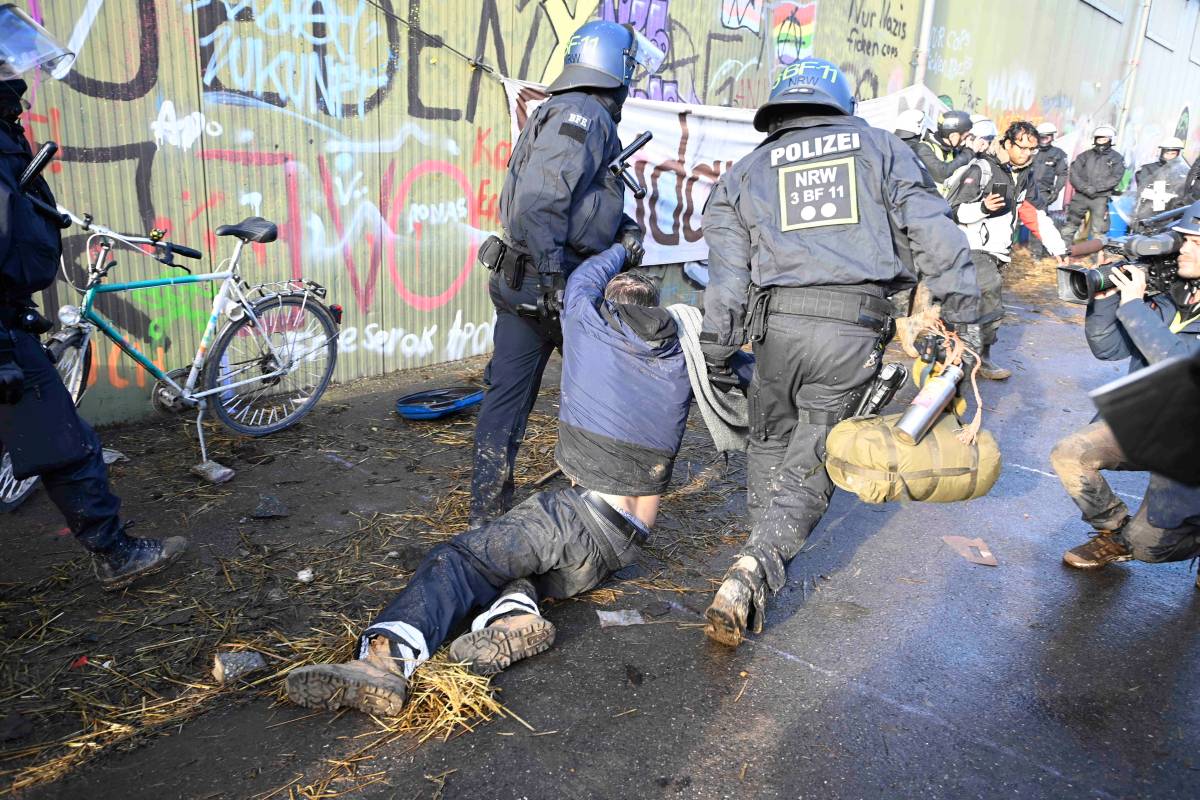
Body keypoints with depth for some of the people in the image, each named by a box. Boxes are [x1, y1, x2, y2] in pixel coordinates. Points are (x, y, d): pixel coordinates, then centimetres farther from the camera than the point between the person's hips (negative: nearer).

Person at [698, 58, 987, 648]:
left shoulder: (745, 172, 17)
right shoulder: (879, 147, 16)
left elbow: (728, 275, 6)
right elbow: (932, 234, 6)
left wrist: (716, 358, 8)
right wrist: (965, 317, 8)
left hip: (778, 323, 1)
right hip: (855, 331, -1)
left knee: (768, 444, 21)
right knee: (809, 463, 4)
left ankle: (759, 566, 29)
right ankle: (753, 570, -13)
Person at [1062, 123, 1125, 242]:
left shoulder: (1116, 158, 7)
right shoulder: (1085, 155, 12)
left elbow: (1115, 178, -5)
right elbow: (1074, 174, 1)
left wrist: (1095, 188, -16)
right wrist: (1085, 188, -14)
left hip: (1101, 198, -2)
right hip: (1080, 196, 2)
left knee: (1098, 231, -1)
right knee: (1069, 226, -1)